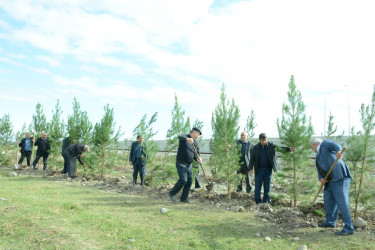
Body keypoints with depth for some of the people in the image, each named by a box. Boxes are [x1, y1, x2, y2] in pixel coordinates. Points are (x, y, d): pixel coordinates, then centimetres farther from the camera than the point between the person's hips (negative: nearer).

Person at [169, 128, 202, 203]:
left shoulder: (196, 143, 9)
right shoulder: (184, 137, -10)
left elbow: (196, 154, 11)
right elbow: (180, 137, -34)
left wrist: (198, 159, -12)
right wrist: (187, 139, -55)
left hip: (189, 164, 7)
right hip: (181, 163, -7)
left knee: (189, 181, 3)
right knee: (183, 180, -15)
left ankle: (184, 198, 16)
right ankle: (172, 193, 4)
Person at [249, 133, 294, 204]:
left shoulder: (271, 146, 0)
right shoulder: (255, 148, -1)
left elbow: (280, 148, -4)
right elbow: (252, 159, 2)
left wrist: (289, 149, -20)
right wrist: (251, 168, -5)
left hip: (268, 169, 1)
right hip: (259, 170, -1)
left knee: (267, 187, 8)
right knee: (258, 186, 1)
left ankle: (266, 201, 20)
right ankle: (258, 202, 11)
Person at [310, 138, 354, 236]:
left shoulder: (325, 144, 2)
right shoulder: (318, 156, 25)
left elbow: (336, 145, -20)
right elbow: (320, 171, 15)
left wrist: (338, 151, -43)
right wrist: (321, 179, -7)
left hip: (340, 178, -10)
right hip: (330, 181, 10)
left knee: (342, 203, -11)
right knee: (328, 200, 19)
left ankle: (349, 228, -6)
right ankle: (330, 222, 35)